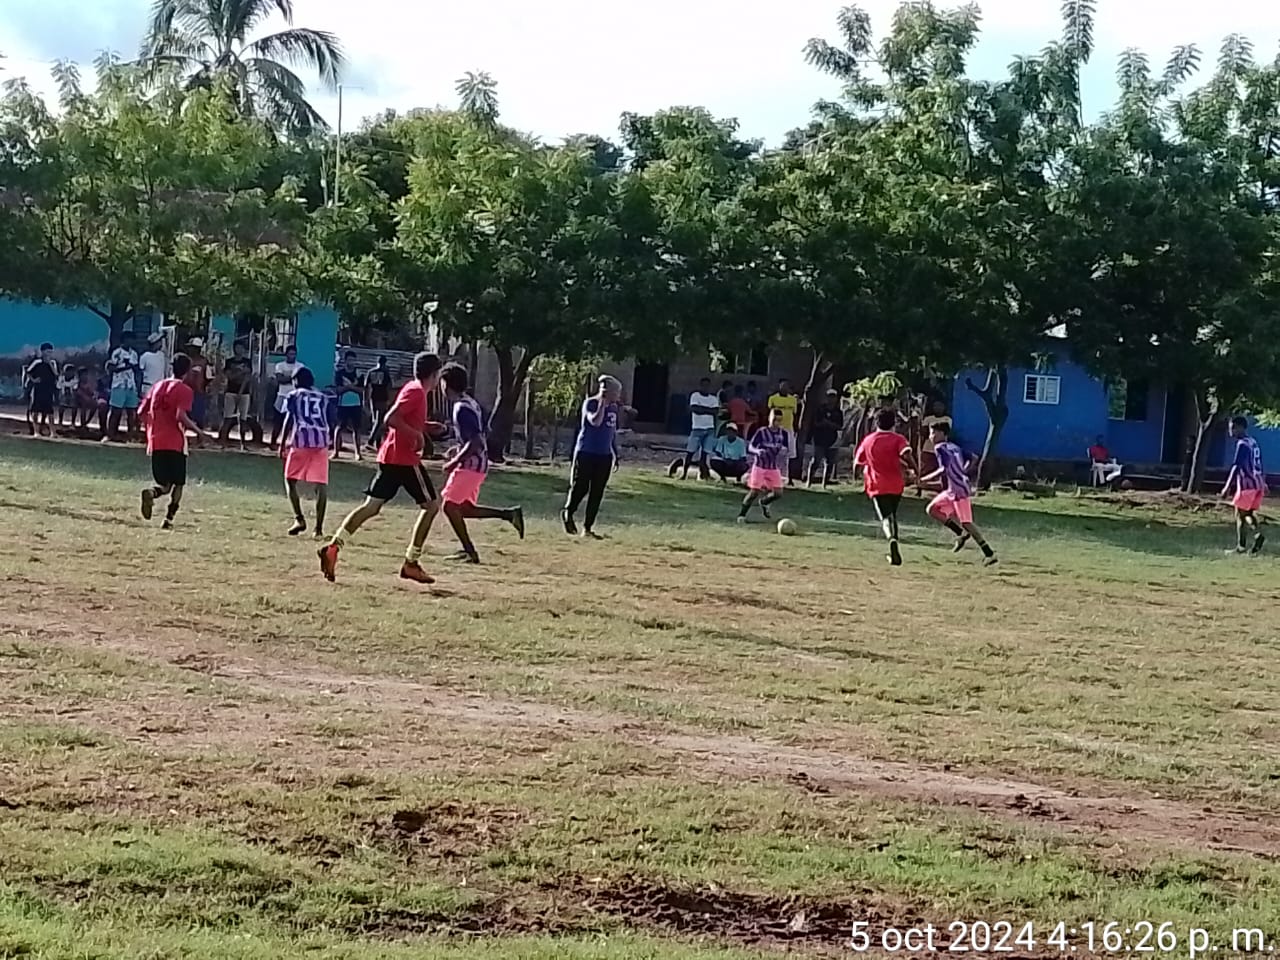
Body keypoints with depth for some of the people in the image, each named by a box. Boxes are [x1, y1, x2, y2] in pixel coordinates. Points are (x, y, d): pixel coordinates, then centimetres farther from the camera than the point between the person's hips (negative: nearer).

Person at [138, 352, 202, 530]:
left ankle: (151, 492, -23)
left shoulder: (158, 386, 13)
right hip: (175, 444, -5)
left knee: (164, 484, 11)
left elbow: (141, 412, 12)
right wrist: (197, 430, -6)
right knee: (178, 483, 8)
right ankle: (169, 519, -6)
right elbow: (181, 417, -19)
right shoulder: (185, 390, -6)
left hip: (155, 443, 5)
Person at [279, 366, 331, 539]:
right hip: (321, 441, 3)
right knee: (321, 484, 1)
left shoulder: (294, 395, 12)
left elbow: (289, 419, 0)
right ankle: (319, 528, -5)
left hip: (301, 440, -3)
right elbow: (328, 423, 15)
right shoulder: (323, 398, 23)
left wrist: (283, 443, 1)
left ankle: (300, 519, -1)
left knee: (290, 480, 13)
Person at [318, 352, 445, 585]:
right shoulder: (417, 392, -12)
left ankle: (334, 546, -11)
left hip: (390, 457, 9)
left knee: (371, 506, 3)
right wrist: (417, 434, -18)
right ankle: (411, 563, 4)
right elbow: (391, 419, -22)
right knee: (431, 505, 4)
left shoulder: (413, 389, 17)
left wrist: (428, 426, 18)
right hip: (405, 459, -9)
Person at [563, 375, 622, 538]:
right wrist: (602, 402, -25)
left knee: (597, 493, 5)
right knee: (580, 488, -4)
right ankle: (568, 513, 23)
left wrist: (615, 454, 18)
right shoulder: (590, 403, -11)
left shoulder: (613, 407, 10)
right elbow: (595, 421, -29)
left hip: (604, 456, 6)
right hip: (586, 453, -6)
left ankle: (588, 528, 11)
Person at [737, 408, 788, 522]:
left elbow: (785, 449, 6)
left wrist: (783, 451, -19)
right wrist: (758, 451, -36)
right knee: (754, 491, -9)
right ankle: (742, 514, 5)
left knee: (778, 493, -3)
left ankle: (764, 502, 29)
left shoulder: (783, 434, 0)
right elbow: (750, 447, -14)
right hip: (760, 466, -4)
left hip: (774, 468, 4)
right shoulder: (761, 432, -11)